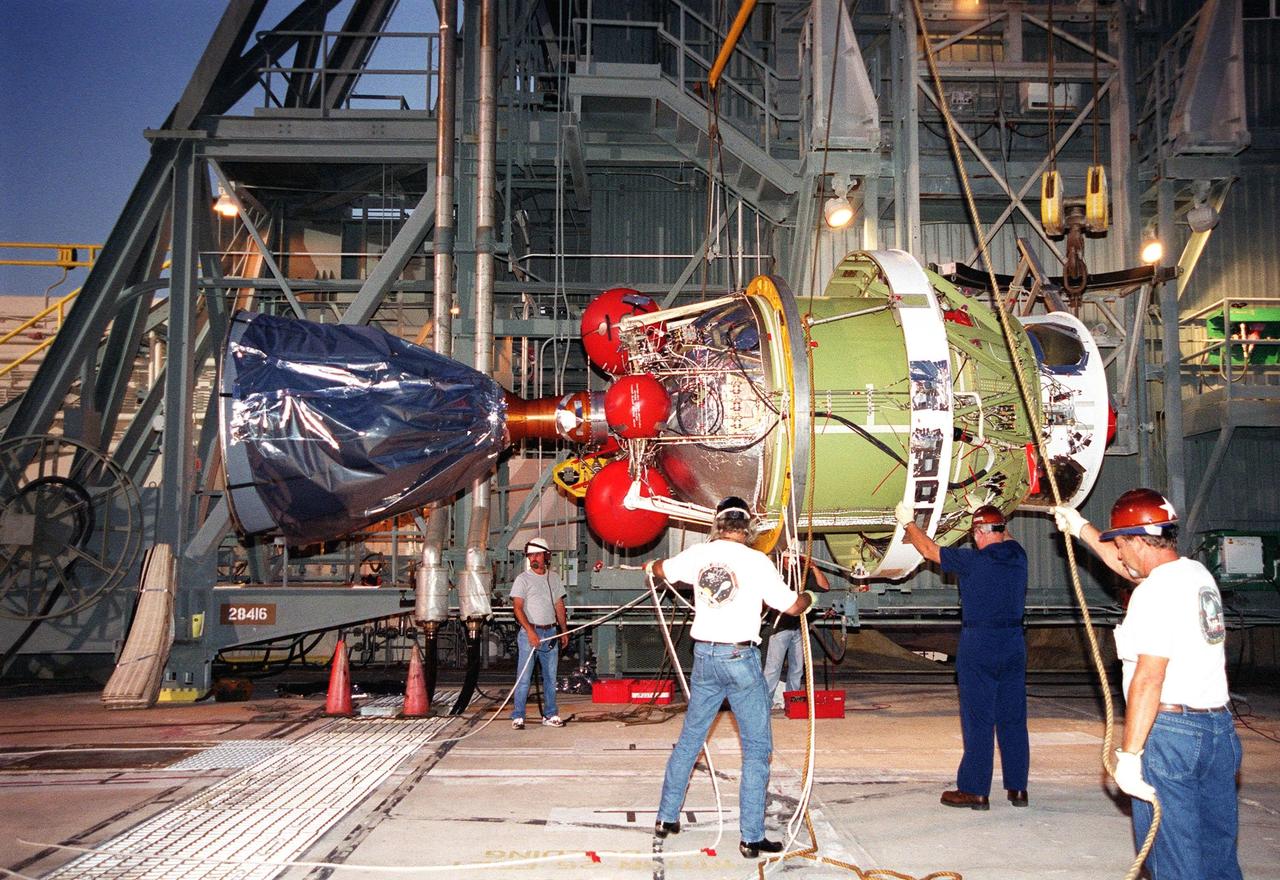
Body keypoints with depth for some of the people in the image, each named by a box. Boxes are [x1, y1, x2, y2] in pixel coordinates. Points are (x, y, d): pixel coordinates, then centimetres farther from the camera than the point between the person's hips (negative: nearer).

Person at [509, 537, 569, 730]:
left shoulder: (554, 578, 12)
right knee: (524, 677, -5)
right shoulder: (523, 579, -3)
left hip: (551, 633, 5)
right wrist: (530, 631, -20)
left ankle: (550, 715, 18)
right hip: (529, 632, -5)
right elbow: (517, 607, -10)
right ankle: (517, 717, 0)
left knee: (550, 677, 9)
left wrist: (564, 631, 13)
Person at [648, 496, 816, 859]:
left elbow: (660, 569, 23)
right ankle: (751, 837, 3)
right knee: (757, 747, 4)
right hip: (741, 657, -4)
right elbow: (791, 606, -5)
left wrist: (651, 567, 47)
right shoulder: (756, 560, -9)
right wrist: (810, 597, 18)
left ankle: (666, 817, 24)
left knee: (690, 737, 17)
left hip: (704, 655, 5)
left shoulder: (697, 554, 3)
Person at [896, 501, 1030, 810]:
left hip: (978, 648, -5)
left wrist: (907, 522, 16)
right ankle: (1017, 788, 16)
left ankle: (975, 791, 3)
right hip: (1014, 646, 5)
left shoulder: (973, 560, -13)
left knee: (978, 721, -1)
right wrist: (988, 513, 42)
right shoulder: (1018, 557, 2)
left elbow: (928, 549, 0)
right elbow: (1006, 538, 27)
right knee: (1013, 720, 10)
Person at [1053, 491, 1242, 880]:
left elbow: (1149, 679, -21)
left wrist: (1129, 754, -18)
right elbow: (1128, 567, 30)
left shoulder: (1156, 592, -16)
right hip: (1219, 728, 9)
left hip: (1168, 731, -9)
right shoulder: (1198, 574, 10)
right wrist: (1081, 528, 40)